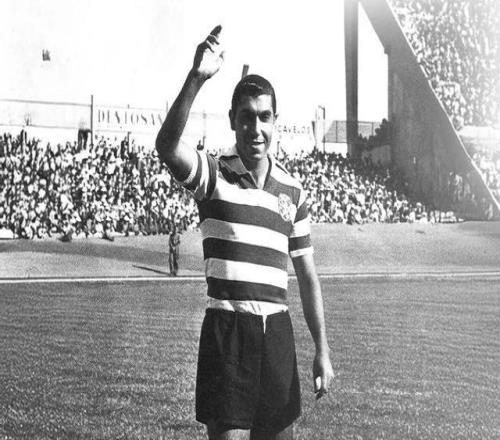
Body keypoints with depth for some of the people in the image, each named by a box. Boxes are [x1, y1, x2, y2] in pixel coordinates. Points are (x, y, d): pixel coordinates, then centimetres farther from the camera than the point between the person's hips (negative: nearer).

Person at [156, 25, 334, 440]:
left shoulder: (293, 190, 11)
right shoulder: (213, 174, -1)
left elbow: (307, 274, 14)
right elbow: (167, 146, -24)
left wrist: (322, 350, 9)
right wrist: (196, 78, -36)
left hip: (276, 328, 4)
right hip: (227, 326, -4)